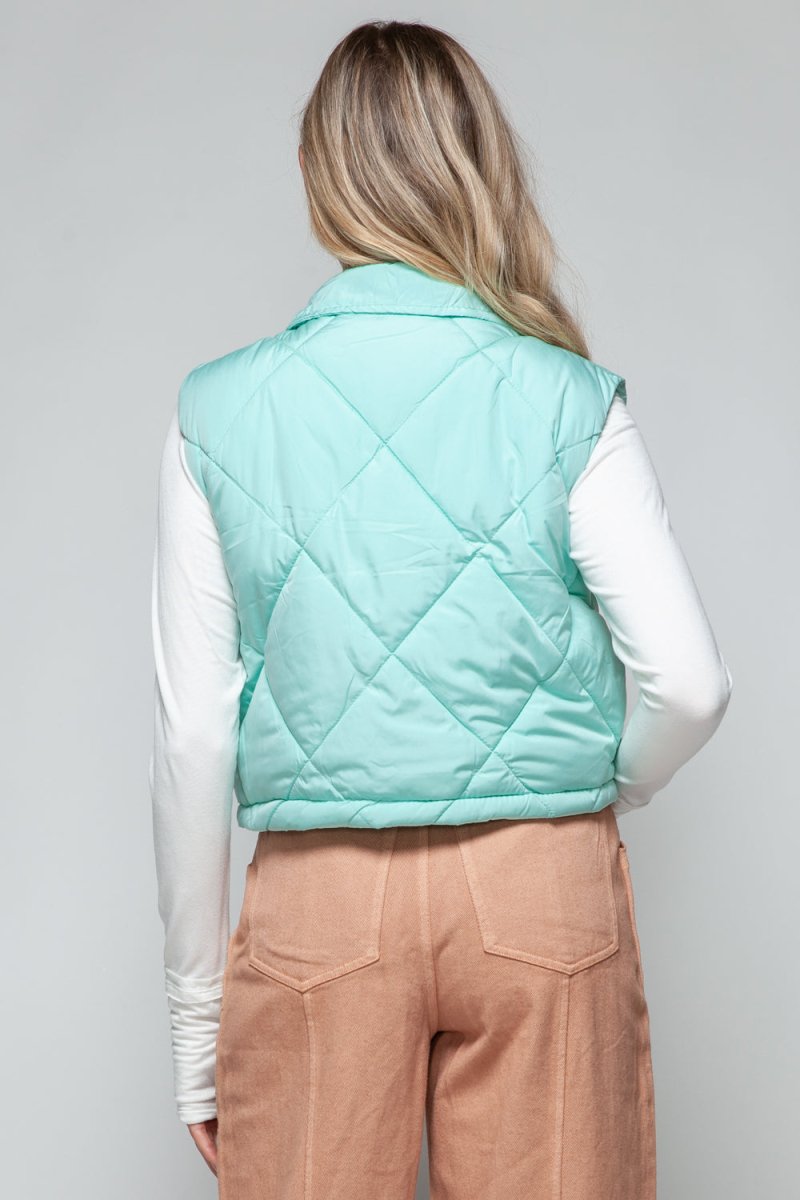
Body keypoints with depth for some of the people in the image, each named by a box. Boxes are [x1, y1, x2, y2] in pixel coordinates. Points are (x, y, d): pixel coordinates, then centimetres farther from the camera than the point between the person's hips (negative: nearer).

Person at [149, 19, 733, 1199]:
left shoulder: (217, 413, -3)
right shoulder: (570, 404, -6)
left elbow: (193, 735, -2)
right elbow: (690, 683, -9)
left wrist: (197, 1024, 6)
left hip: (319, 898, 1)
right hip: (543, 886, 0)